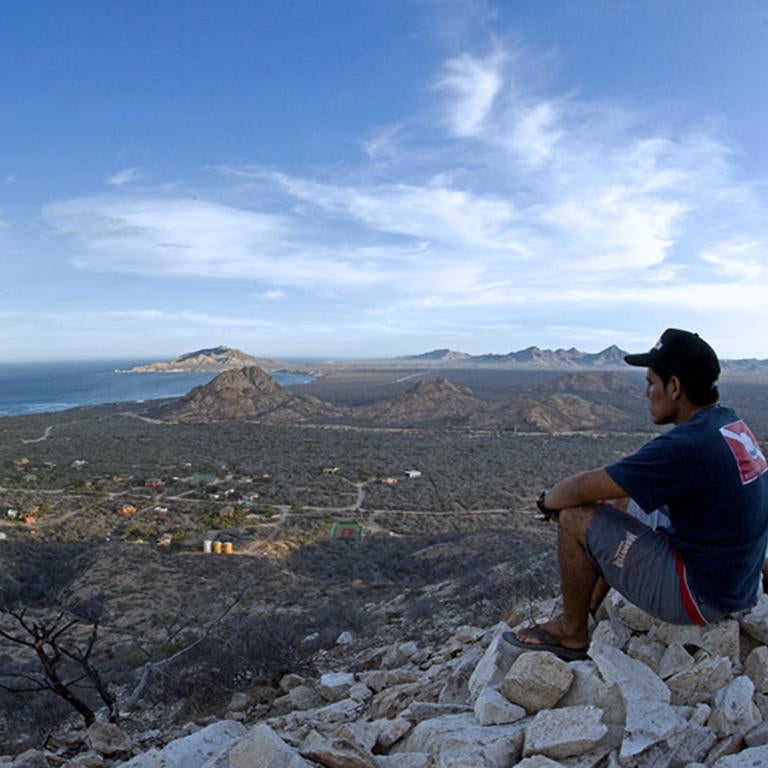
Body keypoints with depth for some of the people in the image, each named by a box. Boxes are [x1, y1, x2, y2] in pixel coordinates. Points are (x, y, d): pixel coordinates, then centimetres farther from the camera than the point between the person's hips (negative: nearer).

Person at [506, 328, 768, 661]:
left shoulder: (687, 446, -29)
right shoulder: (730, 423, 2)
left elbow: (582, 489, -24)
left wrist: (548, 500, -2)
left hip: (699, 595, -10)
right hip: (733, 580, 10)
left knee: (576, 519, -12)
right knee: (620, 503, 21)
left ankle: (572, 635, 8)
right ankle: (585, 612, 29)